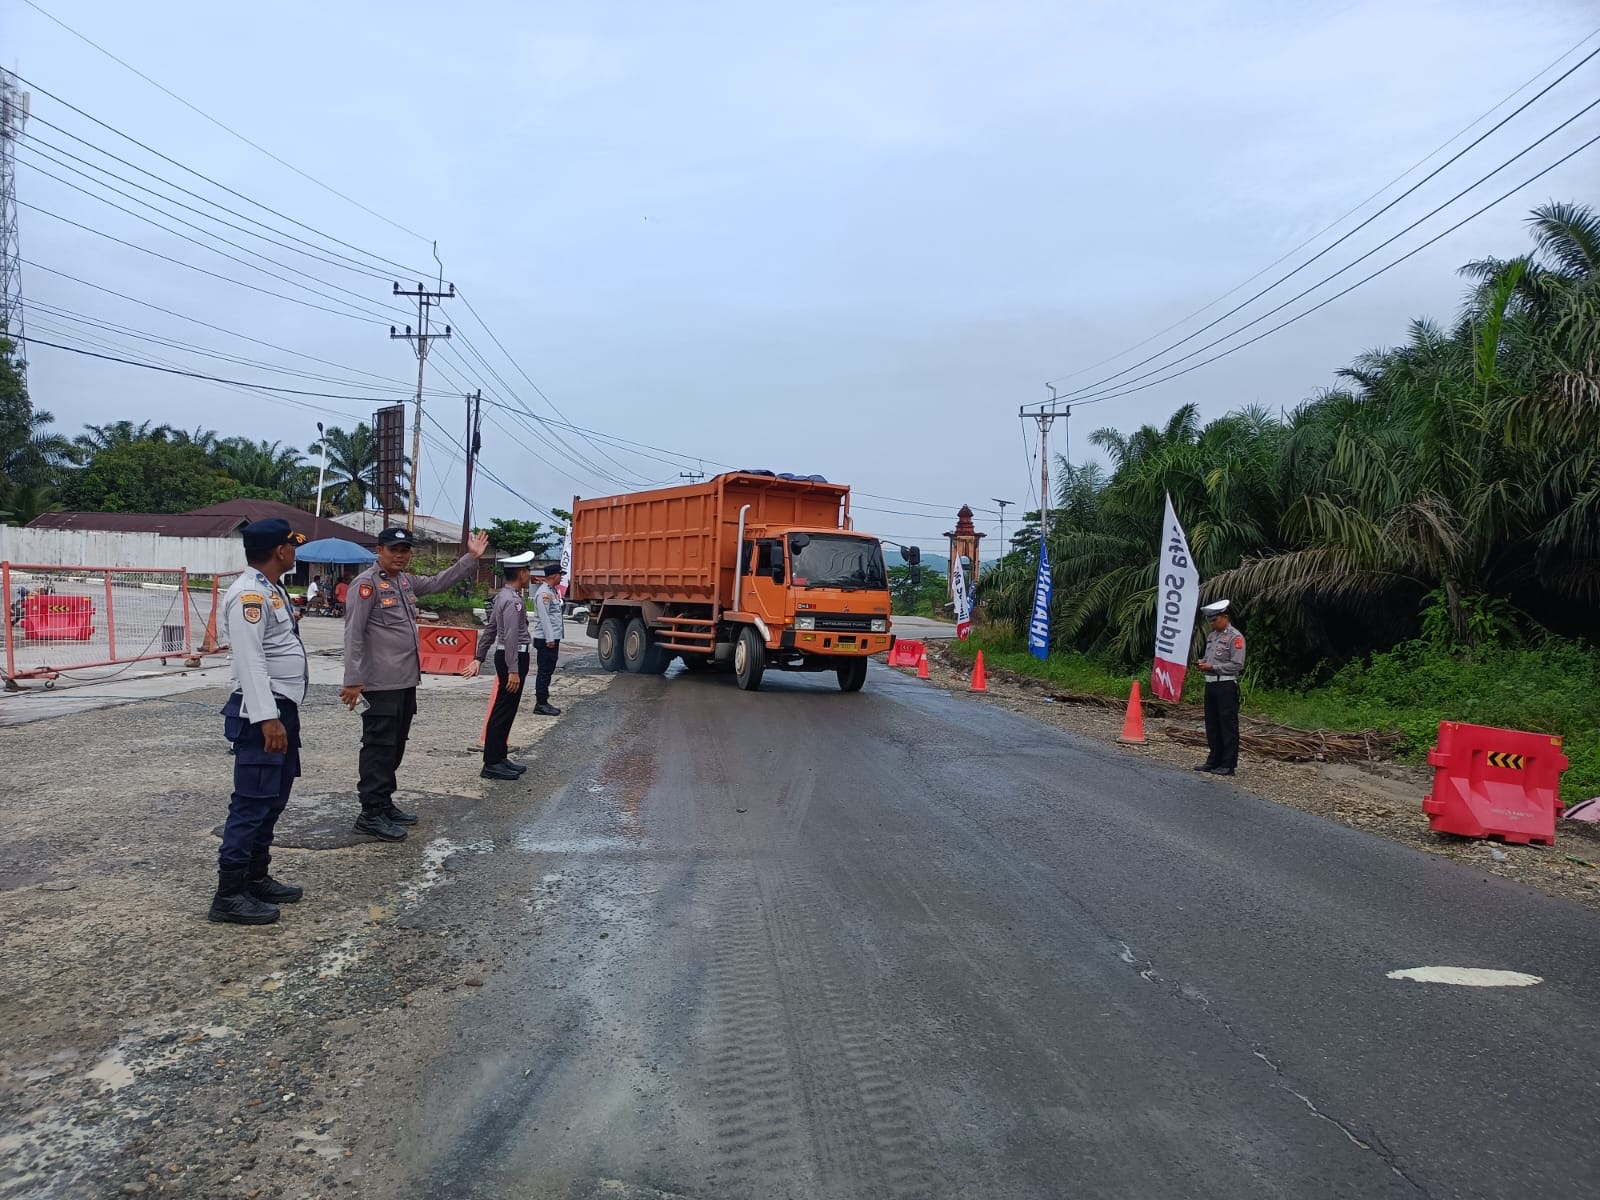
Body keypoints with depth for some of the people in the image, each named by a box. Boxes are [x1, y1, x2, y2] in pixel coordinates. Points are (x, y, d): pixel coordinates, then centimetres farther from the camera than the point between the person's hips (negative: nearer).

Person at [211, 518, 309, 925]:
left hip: (282, 709, 11)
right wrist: (266, 718, -28)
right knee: (252, 802, -7)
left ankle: (256, 877, 26)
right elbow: (250, 660, -24)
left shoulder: (272, 590, 15)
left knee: (273, 800, 16)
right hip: (261, 714, -11)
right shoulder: (249, 594, -17)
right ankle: (229, 894, -1)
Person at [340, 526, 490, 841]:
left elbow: (438, 582, 27)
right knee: (379, 747, -5)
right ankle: (370, 814, 1)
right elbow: (353, 634, -15)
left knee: (396, 746, 15)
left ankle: (384, 804, 25)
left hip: (406, 681, 9)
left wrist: (471, 557, 19)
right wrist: (353, 680, -20)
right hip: (380, 684, -9)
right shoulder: (366, 583, -11)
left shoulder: (406, 581, 13)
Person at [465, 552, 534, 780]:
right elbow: (511, 638, -23)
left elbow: (490, 629, 17)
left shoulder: (502, 596, 14)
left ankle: (499, 757, 23)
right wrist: (513, 671, -24)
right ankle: (492, 764, -2)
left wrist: (479, 658, 20)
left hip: (505, 656, 10)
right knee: (503, 712, -6)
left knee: (505, 710, 15)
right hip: (513, 658, -10)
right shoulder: (513, 600, -18)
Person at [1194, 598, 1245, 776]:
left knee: (1228, 725, -3)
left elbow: (1237, 665, -15)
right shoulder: (1211, 636, 16)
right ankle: (1214, 760, 21)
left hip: (1227, 685, -8)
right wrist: (1203, 663, 4)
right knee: (1212, 725, 12)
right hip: (1210, 683, 8)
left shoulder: (1235, 637, -10)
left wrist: (1212, 667, -16)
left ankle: (1228, 764, 0)